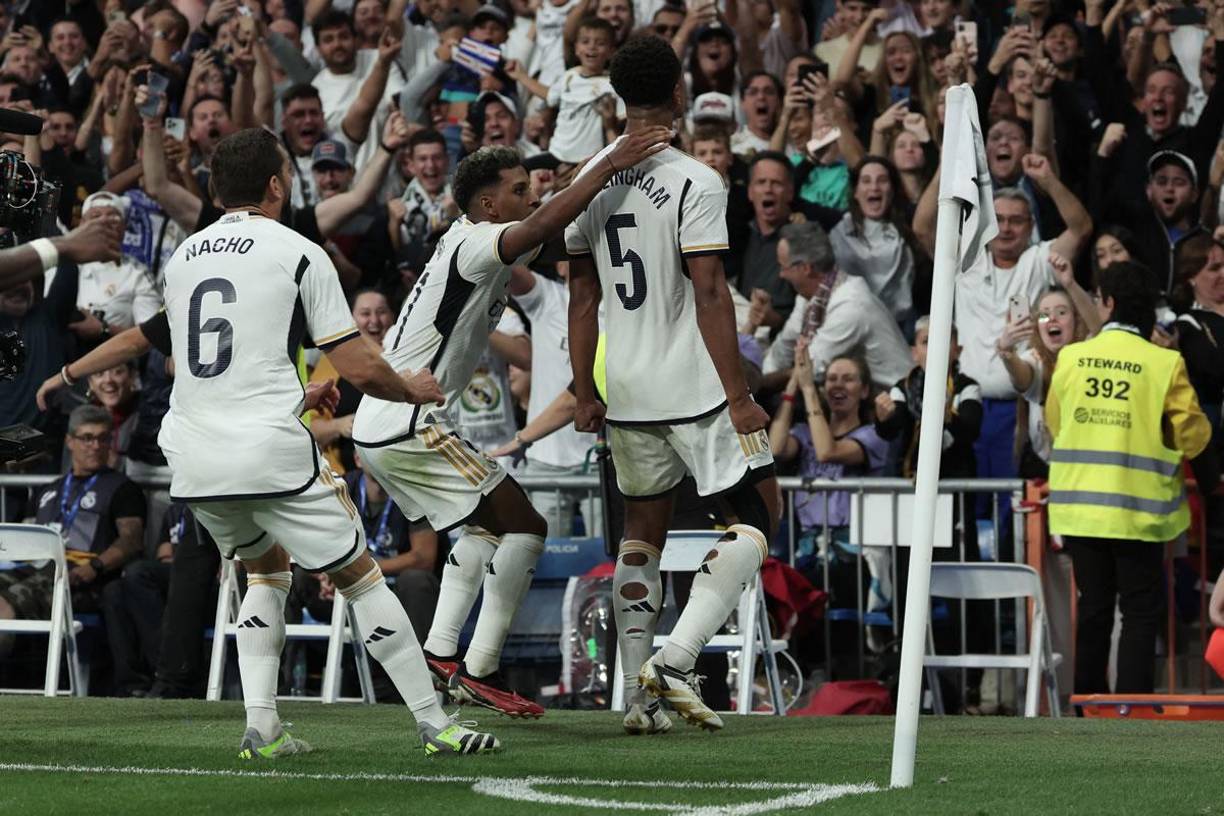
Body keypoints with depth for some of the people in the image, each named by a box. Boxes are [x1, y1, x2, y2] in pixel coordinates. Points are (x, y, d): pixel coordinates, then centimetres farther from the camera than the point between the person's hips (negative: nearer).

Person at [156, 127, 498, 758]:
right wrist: (414, 389, 16)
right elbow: (361, 370, -6)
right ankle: (435, 725, 7)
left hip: (194, 464, 6)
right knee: (360, 577, 6)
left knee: (265, 569, 27)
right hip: (272, 454, -6)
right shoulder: (298, 255, -3)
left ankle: (261, 724, 14)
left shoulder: (182, 258, 15)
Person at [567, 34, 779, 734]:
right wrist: (739, 398, -13)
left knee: (643, 535, 16)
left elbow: (583, 296, 10)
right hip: (696, 387, -6)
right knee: (757, 516, 5)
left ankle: (639, 694, 9)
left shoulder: (592, 179, 5)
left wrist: (585, 393, 17)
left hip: (626, 390, 6)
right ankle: (675, 661, -10)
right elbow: (710, 295, -17)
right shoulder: (695, 184, -13)